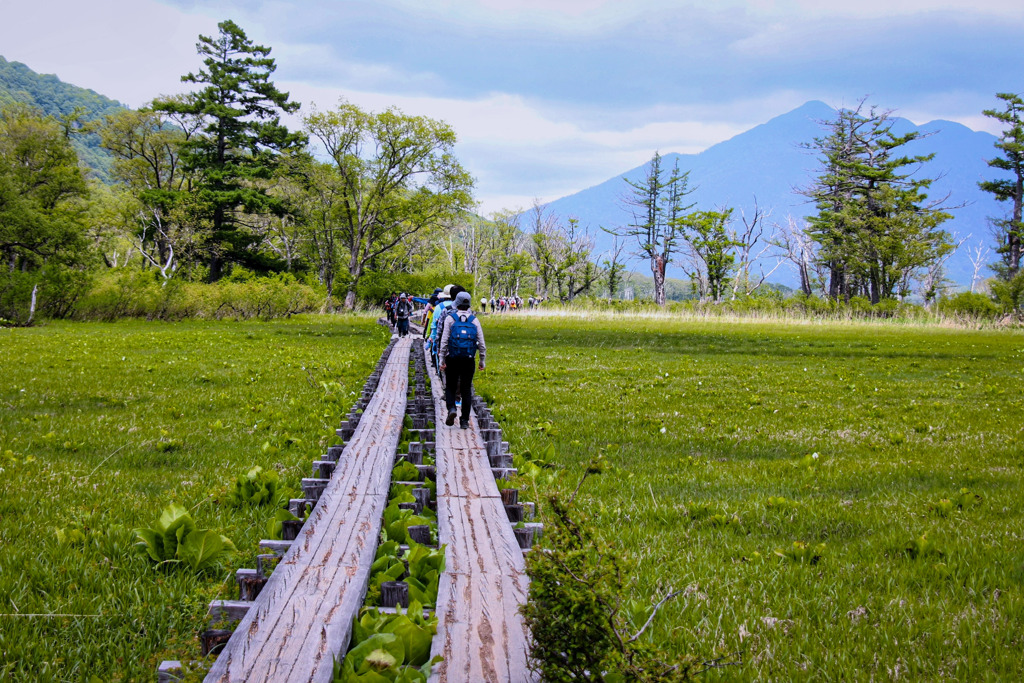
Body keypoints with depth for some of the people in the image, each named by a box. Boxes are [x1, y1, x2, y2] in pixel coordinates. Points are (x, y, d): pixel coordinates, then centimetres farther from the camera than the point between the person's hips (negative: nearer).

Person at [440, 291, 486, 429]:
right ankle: (465, 420, 5)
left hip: (452, 359, -1)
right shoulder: (474, 320, 3)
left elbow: (444, 341, -6)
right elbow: (481, 343, 3)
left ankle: (451, 408, -14)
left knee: (450, 386, 12)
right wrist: (482, 361, 12)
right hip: (469, 360, 2)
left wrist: (442, 359, -2)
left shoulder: (451, 318, -3)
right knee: (466, 389, 6)